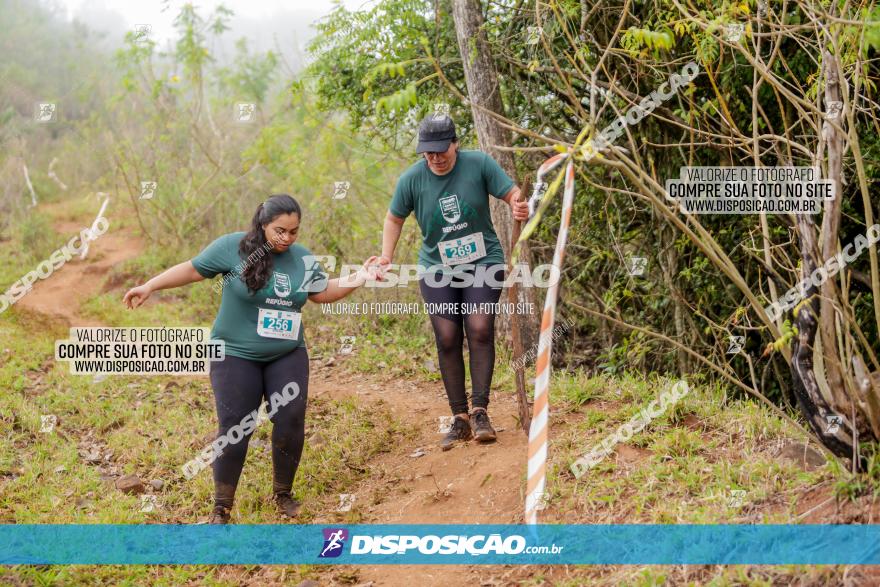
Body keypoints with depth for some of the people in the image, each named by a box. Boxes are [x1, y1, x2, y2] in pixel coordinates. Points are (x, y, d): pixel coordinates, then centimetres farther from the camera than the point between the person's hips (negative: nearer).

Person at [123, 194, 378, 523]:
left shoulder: (303, 258, 2)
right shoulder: (233, 247, -12)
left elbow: (322, 292, 11)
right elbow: (193, 269, -5)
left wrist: (356, 281, -3)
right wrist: (150, 287, -6)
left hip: (288, 357, 4)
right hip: (236, 357, -3)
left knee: (291, 425, -2)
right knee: (234, 431, -2)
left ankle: (283, 493, 21)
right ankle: (221, 508, 12)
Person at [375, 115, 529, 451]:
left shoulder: (479, 164, -11)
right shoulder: (412, 179, -7)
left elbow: (513, 193, -9)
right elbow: (394, 219, 7)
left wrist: (519, 207, -33)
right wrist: (386, 257, -5)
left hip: (483, 262, -1)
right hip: (437, 269, 1)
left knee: (480, 329, -16)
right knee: (447, 338, -4)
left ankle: (480, 411, -11)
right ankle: (460, 419, 4)